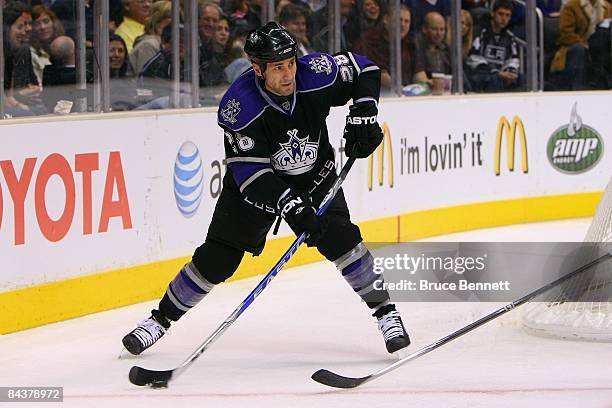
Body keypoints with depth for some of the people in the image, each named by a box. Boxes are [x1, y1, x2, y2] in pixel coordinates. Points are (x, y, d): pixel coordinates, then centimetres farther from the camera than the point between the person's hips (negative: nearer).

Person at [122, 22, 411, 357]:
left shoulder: (316, 74, -25)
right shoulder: (238, 108, -32)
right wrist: (289, 205, -41)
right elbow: (249, 172, -31)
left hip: (315, 176, 2)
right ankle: (162, 318, 15)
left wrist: (363, 111, -20)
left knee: (340, 238, -19)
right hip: (254, 182, -2)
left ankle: (384, 311, -4)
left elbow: (363, 69, -6)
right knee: (215, 259, -3)